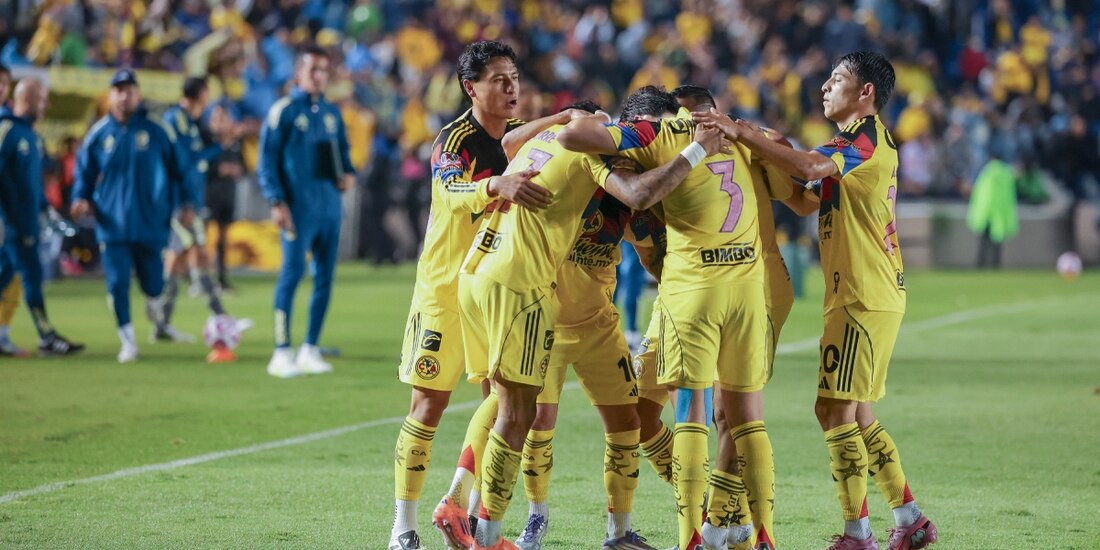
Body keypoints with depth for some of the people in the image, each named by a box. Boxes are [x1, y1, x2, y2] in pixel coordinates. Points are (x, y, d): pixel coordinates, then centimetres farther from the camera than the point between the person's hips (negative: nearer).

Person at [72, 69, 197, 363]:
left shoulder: (157, 131, -2)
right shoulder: (99, 134, 3)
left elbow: (179, 168, 6)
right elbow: (84, 173, 13)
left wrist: (186, 202, 2)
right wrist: (81, 199, -3)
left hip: (150, 224, -1)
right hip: (112, 226, 1)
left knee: (152, 283, 2)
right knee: (117, 284, -6)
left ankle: (158, 314, 37)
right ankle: (128, 341, 7)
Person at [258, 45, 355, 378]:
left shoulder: (332, 113, 15)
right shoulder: (284, 111, -3)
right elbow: (267, 159, -6)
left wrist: (348, 174, 3)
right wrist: (276, 201, -14)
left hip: (330, 207, 6)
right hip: (298, 208, -6)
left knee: (324, 278, 6)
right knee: (292, 273, -10)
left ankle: (310, 350, 14)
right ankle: (282, 353, -8)